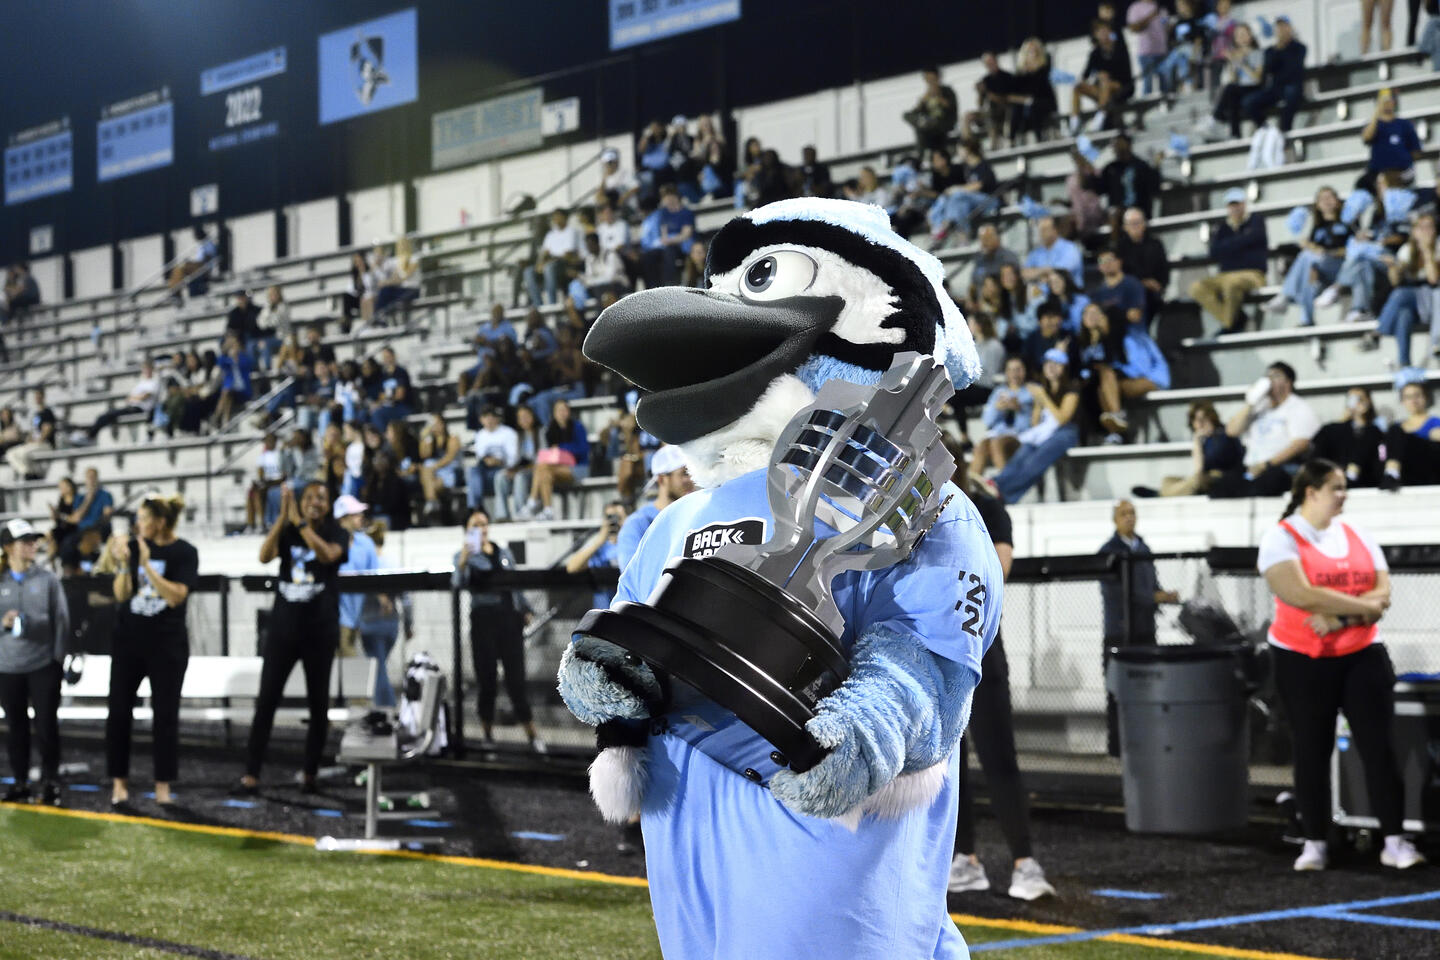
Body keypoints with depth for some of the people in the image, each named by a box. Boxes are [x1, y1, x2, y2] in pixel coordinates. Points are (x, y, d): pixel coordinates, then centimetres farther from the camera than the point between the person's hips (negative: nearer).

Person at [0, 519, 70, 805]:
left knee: (47, 725, 0)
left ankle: (50, 782, 11)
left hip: (44, 664, -1)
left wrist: (60, 656, -1)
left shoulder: (47, 579, -1)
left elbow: (61, 619, 2)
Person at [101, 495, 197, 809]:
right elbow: (121, 595, -4)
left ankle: (163, 786, 8)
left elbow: (175, 597, -17)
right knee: (119, 710, 2)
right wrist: (123, 564, -21)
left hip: (167, 643, -2)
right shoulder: (132, 546, -2)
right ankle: (119, 782, 11)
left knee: (166, 715, 1)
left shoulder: (185, 553, -8)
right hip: (128, 640, 2)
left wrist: (146, 565, -24)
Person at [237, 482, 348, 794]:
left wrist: (300, 522, -23)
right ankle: (251, 776, -2)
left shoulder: (336, 534, 1)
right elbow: (265, 555, -13)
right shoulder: (288, 532, 6)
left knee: (318, 703, 5)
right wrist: (283, 516, -20)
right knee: (266, 701, -3)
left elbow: (328, 554, -22)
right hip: (283, 628, 2)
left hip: (320, 631, -1)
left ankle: (310, 775, 16)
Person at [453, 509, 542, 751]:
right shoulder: (465, 556, 2)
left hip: (509, 617, 2)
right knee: (486, 677, 1)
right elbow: (459, 583, -17)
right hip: (483, 619, -2)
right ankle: (487, 729, 14)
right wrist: (463, 562, -34)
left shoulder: (504, 553, 15)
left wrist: (526, 611, 14)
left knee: (516, 676, -1)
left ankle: (531, 733, 1)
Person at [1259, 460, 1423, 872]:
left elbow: (1382, 596, -2)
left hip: (1362, 655, 3)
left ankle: (1395, 842, 1)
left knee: (1379, 745, -2)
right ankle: (1314, 844, 11)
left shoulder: (1359, 538, 8)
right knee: (1312, 750, 3)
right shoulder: (1281, 539, -7)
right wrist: (1361, 606, -14)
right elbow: (1301, 595, -21)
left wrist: (1340, 619, -18)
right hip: (1302, 660, -3)